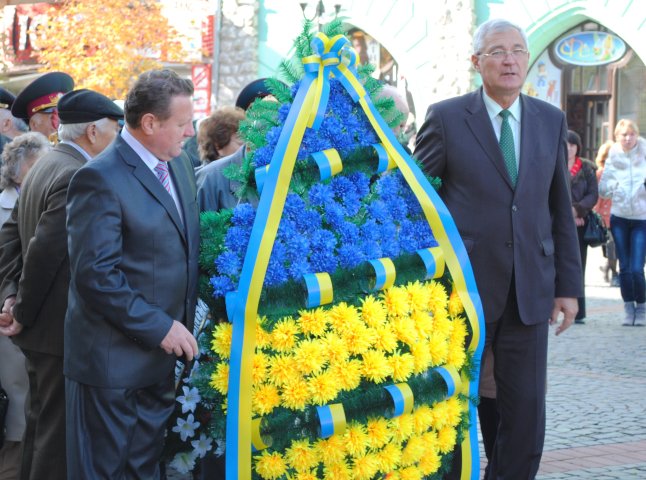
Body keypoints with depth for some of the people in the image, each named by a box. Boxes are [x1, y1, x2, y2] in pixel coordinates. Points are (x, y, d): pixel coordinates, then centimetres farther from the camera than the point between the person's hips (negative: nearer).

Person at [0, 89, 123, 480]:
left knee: (42, 418, 21)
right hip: (62, 329, -10)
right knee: (59, 430, -2)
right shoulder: (77, 177, -21)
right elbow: (44, 251, -24)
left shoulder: (46, 166, 11)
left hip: (41, 327, 10)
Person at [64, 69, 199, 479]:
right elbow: (94, 274, -22)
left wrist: (183, 326, 8)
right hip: (114, 361, -7)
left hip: (163, 356, 7)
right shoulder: (101, 179, -19)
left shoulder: (179, 164, 7)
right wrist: (159, 328, -20)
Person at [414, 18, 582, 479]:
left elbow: (561, 209, 10)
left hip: (530, 291, 3)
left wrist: (568, 285, 6)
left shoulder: (551, 121, 8)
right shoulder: (446, 118, -2)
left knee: (527, 411, 3)